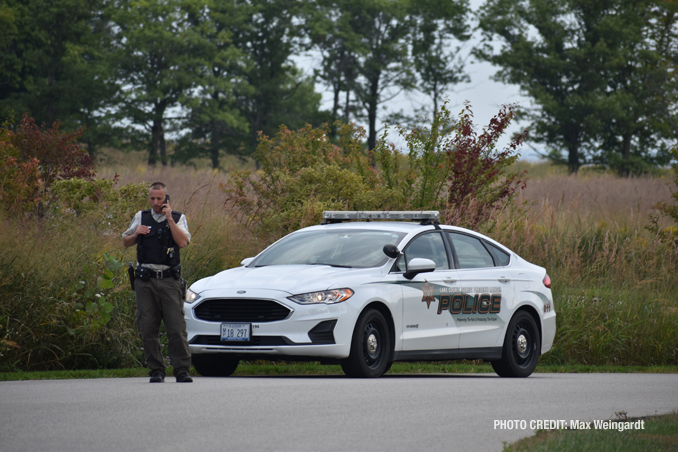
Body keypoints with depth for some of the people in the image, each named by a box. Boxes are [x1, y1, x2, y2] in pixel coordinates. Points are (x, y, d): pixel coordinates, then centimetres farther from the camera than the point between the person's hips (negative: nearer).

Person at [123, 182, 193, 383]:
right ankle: (156, 371, 5)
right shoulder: (141, 217, 14)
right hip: (145, 281, 2)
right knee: (148, 329, -1)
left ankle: (182, 370, -6)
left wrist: (169, 218, -9)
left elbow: (183, 242, -8)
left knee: (177, 327, -9)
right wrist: (136, 233, -1)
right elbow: (126, 242, 19)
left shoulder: (178, 218, 8)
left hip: (169, 280, -2)